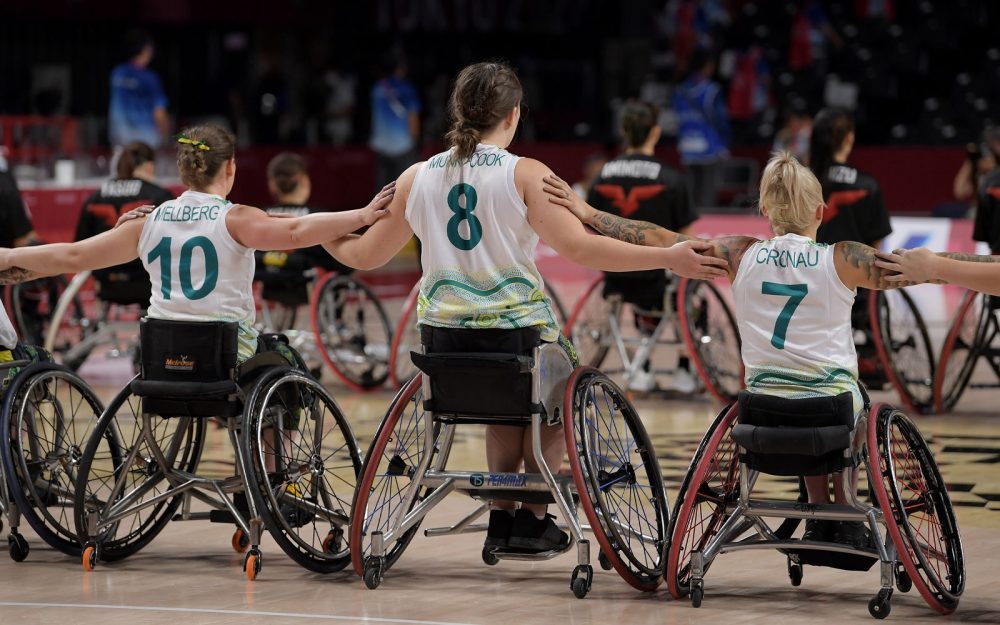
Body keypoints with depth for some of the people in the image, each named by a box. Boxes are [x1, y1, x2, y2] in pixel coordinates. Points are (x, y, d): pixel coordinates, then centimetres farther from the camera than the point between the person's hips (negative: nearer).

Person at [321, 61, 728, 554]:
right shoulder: (525, 175, -8)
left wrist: (324, 235, 35)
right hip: (517, 330, -4)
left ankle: (502, 514, 28)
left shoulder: (416, 178, 4)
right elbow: (578, 247, -17)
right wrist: (670, 259, -14)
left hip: (441, 335, 4)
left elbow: (365, 255, 13)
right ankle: (533, 519, 24)